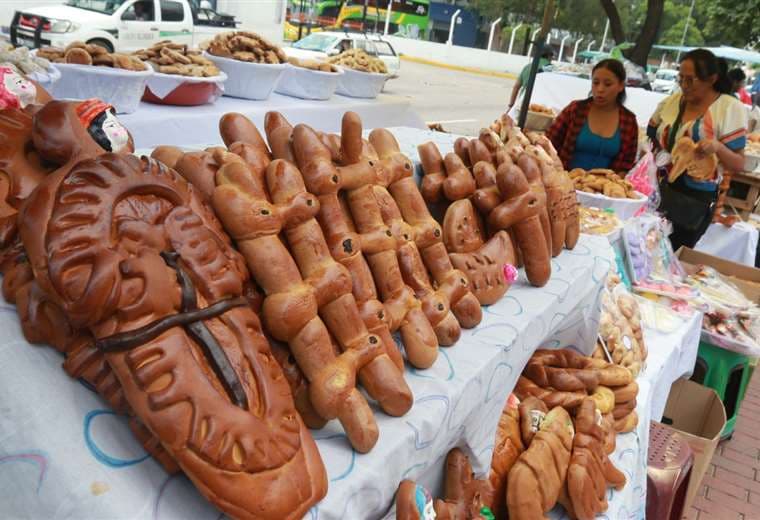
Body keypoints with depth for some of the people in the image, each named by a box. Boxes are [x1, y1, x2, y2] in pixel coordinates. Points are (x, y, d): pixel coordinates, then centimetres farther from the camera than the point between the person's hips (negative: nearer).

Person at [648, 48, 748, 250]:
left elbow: (738, 165, -9)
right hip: (658, 190, 4)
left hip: (695, 200, -4)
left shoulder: (730, 109, -9)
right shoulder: (672, 101, 4)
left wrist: (717, 147, -28)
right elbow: (651, 139, 18)